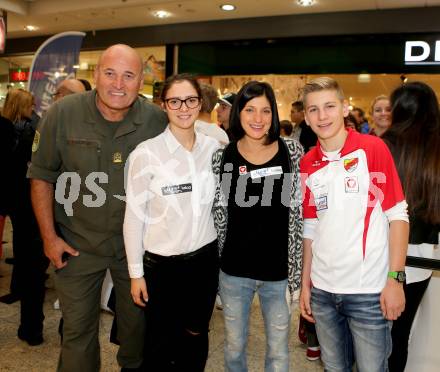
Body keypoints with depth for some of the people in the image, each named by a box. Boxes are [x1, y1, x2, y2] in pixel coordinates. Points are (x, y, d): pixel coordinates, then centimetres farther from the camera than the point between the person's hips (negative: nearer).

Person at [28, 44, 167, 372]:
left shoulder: (157, 120, -11)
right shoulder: (62, 114, -13)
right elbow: (42, 176, -4)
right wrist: (49, 236, -5)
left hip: (135, 242, 2)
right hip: (77, 244, -1)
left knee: (137, 319, 21)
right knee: (78, 329, 13)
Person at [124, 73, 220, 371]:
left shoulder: (213, 147, -1)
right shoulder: (146, 154, -13)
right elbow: (134, 216, -9)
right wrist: (136, 272, -6)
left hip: (205, 258, 3)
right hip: (161, 263, -3)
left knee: (196, 336, 18)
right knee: (160, 343, 14)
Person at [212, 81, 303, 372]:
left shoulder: (292, 151, -5)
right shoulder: (223, 157, -4)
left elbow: (298, 214, -4)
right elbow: (220, 215, 2)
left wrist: (296, 271, -5)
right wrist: (217, 264, 1)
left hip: (279, 271, 0)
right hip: (235, 271, 1)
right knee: (234, 347, 20)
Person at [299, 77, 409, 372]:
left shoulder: (373, 148, -7)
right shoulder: (307, 164, 4)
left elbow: (398, 215, -7)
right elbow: (311, 227, 10)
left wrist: (395, 278, -12)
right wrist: (305, 283, 9)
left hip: (369, 291, -4)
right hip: (322, 290, 4)